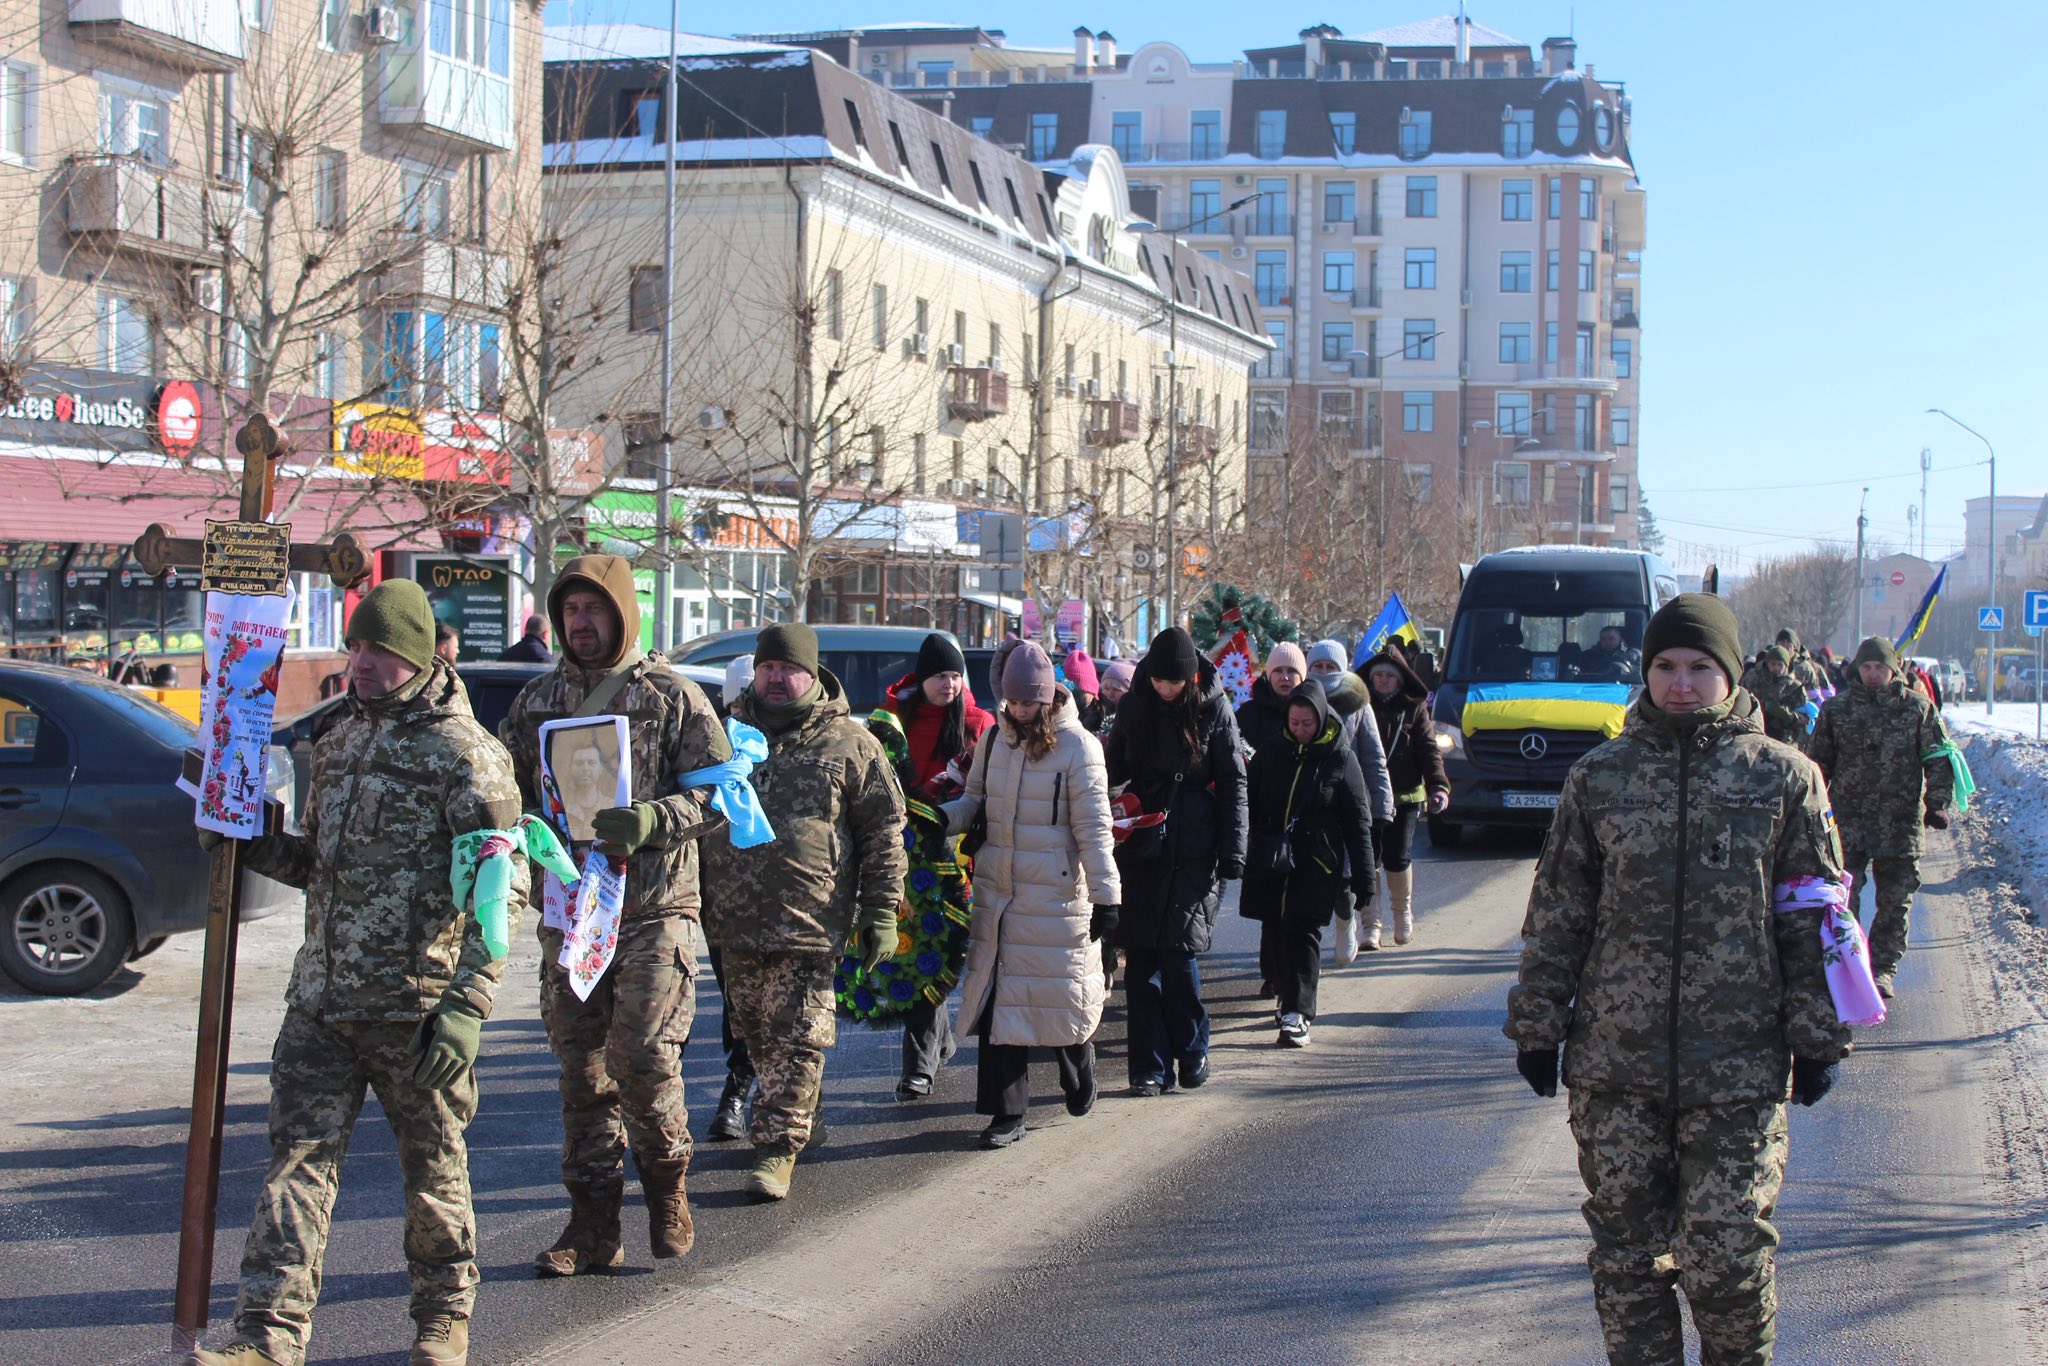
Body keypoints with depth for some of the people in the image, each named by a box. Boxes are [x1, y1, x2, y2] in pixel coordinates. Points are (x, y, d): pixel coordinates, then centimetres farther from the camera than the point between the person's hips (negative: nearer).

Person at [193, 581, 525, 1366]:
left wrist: (467, 1008, -21)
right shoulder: (340, 739, 15)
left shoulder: (461, 752, -9)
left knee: (433, 1167, 7)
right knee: (299, 1158, 0)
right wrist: (252, 845, 6)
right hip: (321, 1000, 6)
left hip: (416, 1007, -6)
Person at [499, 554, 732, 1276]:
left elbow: (721, 791, -3)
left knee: (644, 1060, -11)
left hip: (653, 912, -4)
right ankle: (593, 1224, 12)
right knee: (581, 1070, 5)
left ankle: (667, 1188, 14)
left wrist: (651, 821, -19)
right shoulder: (537, 699, 14)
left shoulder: (671, 695, 1)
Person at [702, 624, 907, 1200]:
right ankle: (802, 1119, 30)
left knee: (797, 1037, -6)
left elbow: (884, 830, 2)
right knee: (756, 1031, 13)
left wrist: (881, 912, -3)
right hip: (734, 918, 5)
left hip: (808, 920, -4)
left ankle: (778, 1145, 1)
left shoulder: (849, 743, 1)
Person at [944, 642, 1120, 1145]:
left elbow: (1094, 828, -10)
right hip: (997, 891, 5)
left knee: (1064, 993, 6)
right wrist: (944, 818, -3)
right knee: (997, 998, 2)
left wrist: (1106, 896, -12)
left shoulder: (1078, 746, -9)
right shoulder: (996, 739, 7)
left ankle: (1080, 1082, 35)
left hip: (1057, 896, -4)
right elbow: (977, 800, 17)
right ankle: (1006, 1113, 7)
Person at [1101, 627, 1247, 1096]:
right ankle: (1150, 1067, 8)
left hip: (1194, 851, -3)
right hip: (1143, 846, 3)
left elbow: (1233, 784, -1)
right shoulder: (1134, 706, 6)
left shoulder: (1214, 709, -2)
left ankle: (1191, 1051, 12)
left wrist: (1233, 853, -6)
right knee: (1141, 958, 1)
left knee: (1180, 952, -9)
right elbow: (1115, 769, 16)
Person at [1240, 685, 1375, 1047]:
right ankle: (1287, 994, 27)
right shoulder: (1270, 755, 9)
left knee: (1302, 932, -13)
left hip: (1317, 864, -3)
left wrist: (1363, 876, 0)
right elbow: (1249, 806, 13)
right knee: (1273, 933, 6)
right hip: (1270, 864, 4)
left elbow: (1358, 821, 2)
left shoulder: (1340, 759, 1)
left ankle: (1297, 1014, -14)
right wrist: (1242, 854, 3)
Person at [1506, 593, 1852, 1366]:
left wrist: (1818, 1039, 3)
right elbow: (1556, 913, 10)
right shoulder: (1599, 777, 7)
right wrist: (1536, 1026, 8)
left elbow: (1814, 919, 6)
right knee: (1626, 1252, 7)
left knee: (1728, 1256, -3)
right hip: (1613, 1065, 2)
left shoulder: (1783, 778, 3)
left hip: (1739, 1068, -2)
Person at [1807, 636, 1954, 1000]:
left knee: (1895, 900, 6)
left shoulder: (1918, 708, 3)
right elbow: (1820, 761, 13)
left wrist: (1937, 802, -3)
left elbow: (1938, 759, 6)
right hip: (1848, 818, 0)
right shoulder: (1837, 708, 6)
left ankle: (1883, 967, 17)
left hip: (1901, 820, 0)